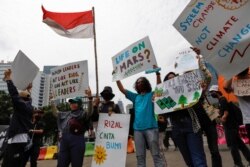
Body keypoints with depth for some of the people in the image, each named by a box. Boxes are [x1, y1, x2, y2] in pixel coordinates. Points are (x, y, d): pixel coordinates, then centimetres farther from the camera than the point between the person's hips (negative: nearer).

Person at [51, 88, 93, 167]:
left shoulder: (83, 114, -3)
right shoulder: (66, 114, 20)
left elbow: (89, 112, -24)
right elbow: (56, 113, 35)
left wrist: (90, 98, -37)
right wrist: (52, 101, 32)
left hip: (77, 141, -7)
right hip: (64, 141, 7)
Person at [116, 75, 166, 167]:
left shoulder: (152, 95, 8)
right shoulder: (135, 97, 17)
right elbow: (122, 89, 13)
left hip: (151, 128, -4)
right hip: (137, 129, 4)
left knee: (156, 154, 1)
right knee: (140, 155, 10)